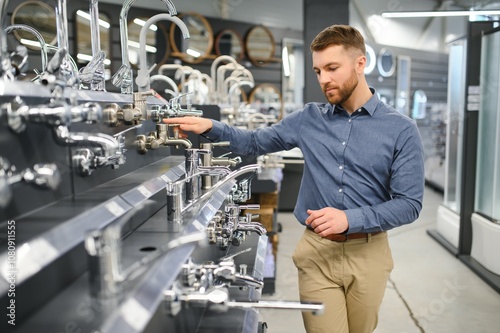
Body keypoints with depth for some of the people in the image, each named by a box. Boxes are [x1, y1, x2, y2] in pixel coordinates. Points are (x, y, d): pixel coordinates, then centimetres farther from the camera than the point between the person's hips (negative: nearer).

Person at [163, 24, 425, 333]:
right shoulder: (309, 119, 1)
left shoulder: (401, 129, -7)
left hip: (367, 253, 0)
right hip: (317, 251, 1)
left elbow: (409, 203, -9)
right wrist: (211, 127, -7)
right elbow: (256, 142, 11)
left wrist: (350, 219, -23)